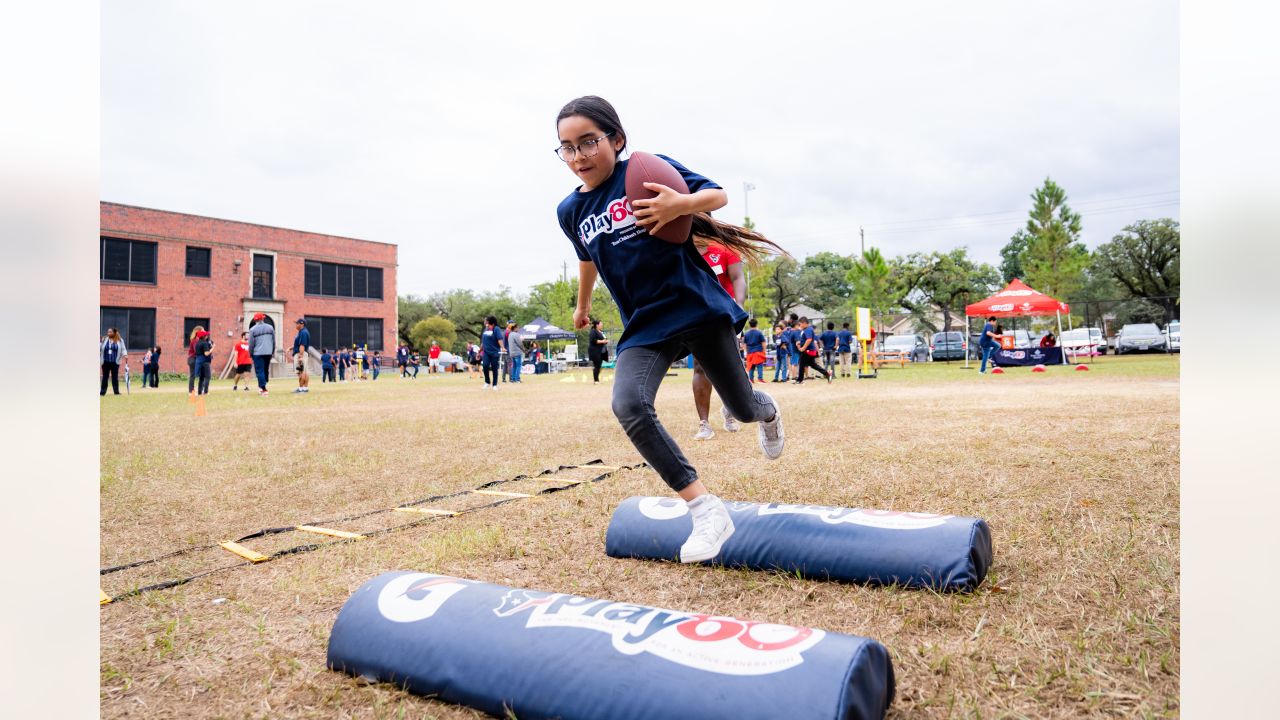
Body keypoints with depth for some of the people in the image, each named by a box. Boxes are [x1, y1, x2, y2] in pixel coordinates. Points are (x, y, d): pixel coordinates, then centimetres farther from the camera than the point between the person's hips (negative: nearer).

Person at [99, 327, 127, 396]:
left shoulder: (120, 340, 4)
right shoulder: (104, 340, 6)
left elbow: (123, 349, 5)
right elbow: (99, 348, 9)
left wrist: (125, 355, -11)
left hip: (115, 362, -1)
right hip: (105, 362, 1)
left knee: (115, 377, 2)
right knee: (105, 377, 4)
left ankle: (116, 391, 8)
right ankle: (102, 391, 9)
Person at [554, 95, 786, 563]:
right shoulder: (571, 212, 6)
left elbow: (718, 196, -6)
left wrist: (681, 204, -27)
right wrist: (582, 304, 39)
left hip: (699, 309, -2)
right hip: (644, 327, 3)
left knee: (742, 410, 10)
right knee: (628, 405, -26)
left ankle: (767, 411, 53)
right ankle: (706, 512, -19)